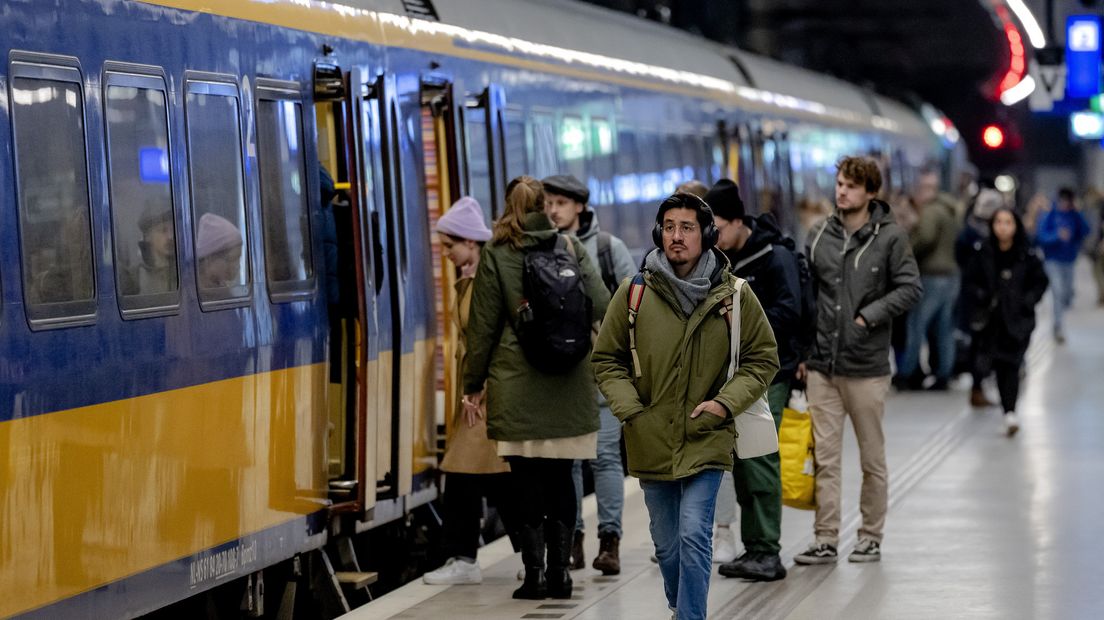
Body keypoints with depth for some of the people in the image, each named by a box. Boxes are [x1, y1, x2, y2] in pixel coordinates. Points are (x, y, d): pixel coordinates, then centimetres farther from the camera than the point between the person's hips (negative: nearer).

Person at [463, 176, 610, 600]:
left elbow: (483, 326, 0)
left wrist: (474, 384, 8)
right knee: (560, 478, 10)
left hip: (517, 386, -2)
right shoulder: (571, 248, 4)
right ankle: (560, 572, 9)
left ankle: (535, 574, 0)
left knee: (526, 482, 1)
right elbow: (602, 306, -1)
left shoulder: (497, 255, -2)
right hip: (569, 385, 3)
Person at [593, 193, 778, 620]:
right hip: (652, 442, 2)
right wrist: (630, 410, -6)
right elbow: (607, 359, 7)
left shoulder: (734, 295, -3)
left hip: (705, 440, -2)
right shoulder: (634, 294, -2)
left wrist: (726, 403, -8)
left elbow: (763, 359, 6)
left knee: (693, 536, -16)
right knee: (666, 544, 15)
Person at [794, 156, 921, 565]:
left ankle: (871, 538, 17)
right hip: (821, 366, 3)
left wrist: (869, 316, -17)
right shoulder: (821, 237, 8)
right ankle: (825, 540, 7)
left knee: (872, 458, 7)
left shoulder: (890, 238, -4)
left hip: (867, 366, -3)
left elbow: (909, 288, -7)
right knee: (824, 456, 3)